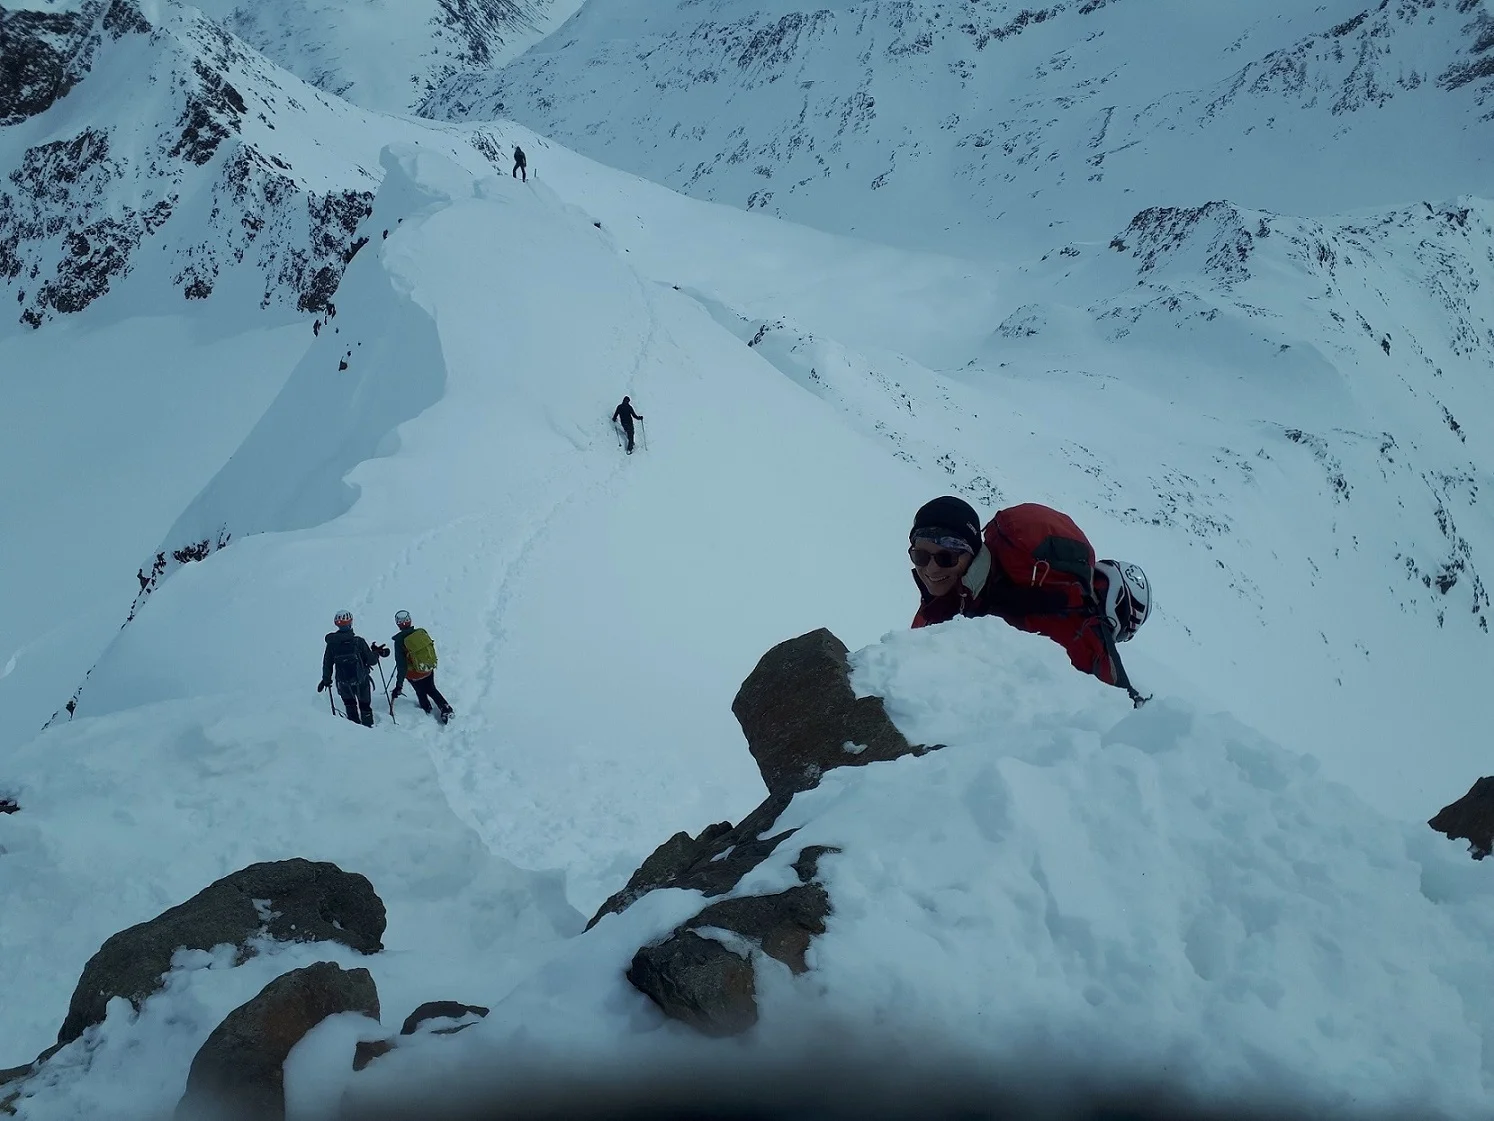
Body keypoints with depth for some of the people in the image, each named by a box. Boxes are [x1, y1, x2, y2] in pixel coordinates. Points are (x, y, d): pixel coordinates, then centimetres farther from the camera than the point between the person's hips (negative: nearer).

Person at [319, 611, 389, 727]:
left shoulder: (332, 644, -11)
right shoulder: (358, 642, -18)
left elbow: (327, 664, -1)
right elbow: (372, 661, -12)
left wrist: (326, 680, 13)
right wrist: (377, 652, 8)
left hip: (343, 682, 2)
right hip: (361, 681, -2)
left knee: (349, 705, 24)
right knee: (365, 705, 17)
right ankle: (368, 726, 22)